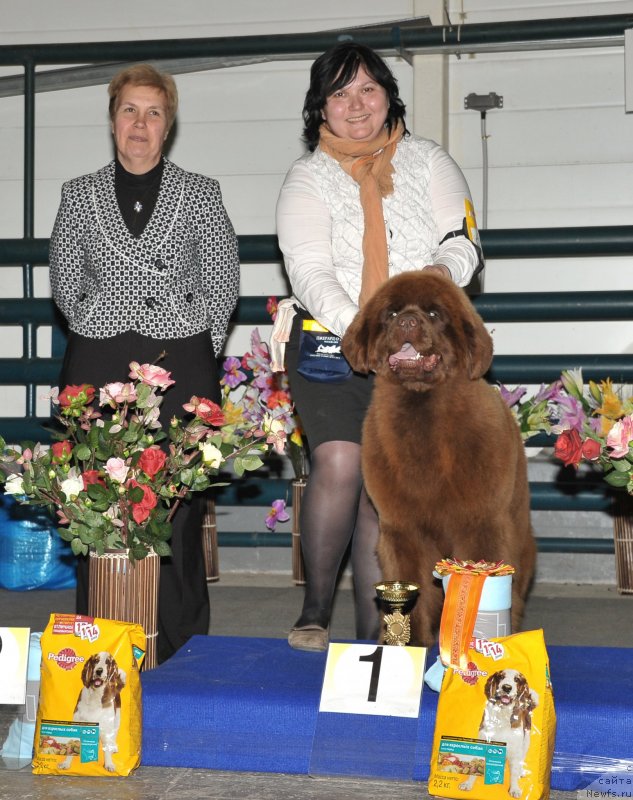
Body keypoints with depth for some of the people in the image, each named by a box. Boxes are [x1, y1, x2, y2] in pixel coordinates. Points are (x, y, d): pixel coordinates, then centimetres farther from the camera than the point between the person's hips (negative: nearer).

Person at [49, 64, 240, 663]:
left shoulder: (200, 193, 9)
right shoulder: (79, 194, 12)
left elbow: (222, 281, 9)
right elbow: (64, 281, 16)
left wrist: (193, 347, 3)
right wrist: (100, 325, 6)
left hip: (181, 364, -1)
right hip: (98, 366, 1)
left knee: (177, 506, -4)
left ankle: (178, 649, 4)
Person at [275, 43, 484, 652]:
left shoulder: (428, 162, 12)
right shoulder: (307, 178, 5)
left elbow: (464, 241, 5)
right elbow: (309, 273, -8)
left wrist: (442, 270, -20)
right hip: (328, 345, -1)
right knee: (340, 463, -21)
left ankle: (371, 635, 7)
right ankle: (315, 611, -6)